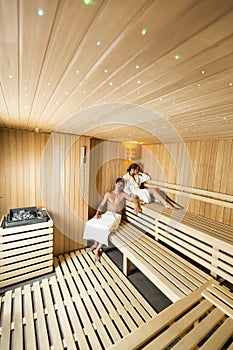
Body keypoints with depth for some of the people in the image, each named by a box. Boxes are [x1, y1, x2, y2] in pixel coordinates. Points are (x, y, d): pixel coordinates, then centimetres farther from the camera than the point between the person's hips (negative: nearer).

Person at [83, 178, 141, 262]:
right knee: (91, 224, -18)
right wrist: (97, 213, -10)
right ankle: (95, 243, 5)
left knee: (105, 229, -31)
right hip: (107, 214, 3)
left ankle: (98, 249, -8)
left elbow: (135, 198, -5)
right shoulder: (108, 194, 10)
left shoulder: (123, 195, 5)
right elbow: (101, 205, 7)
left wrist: (136, 204, -27)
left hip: (116, 216, -3)